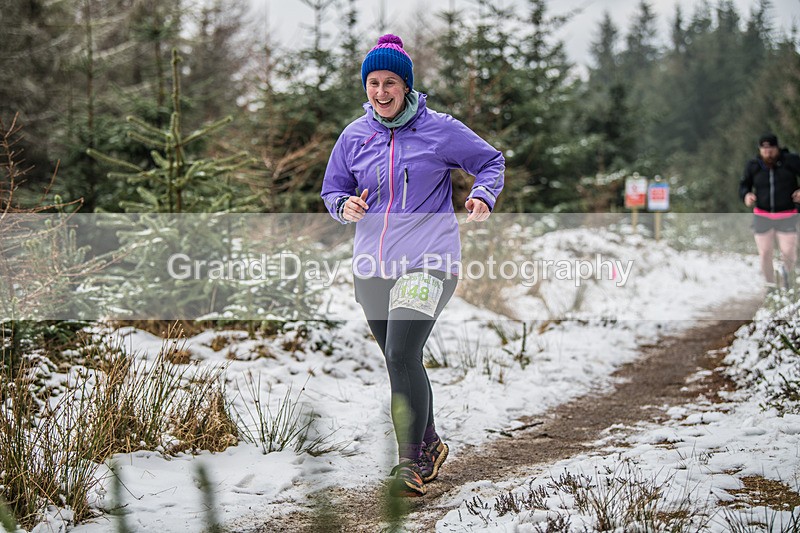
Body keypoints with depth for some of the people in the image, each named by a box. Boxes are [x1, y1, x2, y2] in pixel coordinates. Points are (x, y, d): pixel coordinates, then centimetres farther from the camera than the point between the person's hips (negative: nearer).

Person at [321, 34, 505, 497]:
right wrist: (346, 206, -5)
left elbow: (492, 161, 10)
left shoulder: (440, 129, -2)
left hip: (428, 259, -5)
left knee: (402, 356, -20)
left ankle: (411, 466, -13)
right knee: (401, 364, 14)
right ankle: (430, 446, 34)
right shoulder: (354, 136, 8)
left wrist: (484, 197, -10)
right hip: (372, 264, 5)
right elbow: (333, 189, 18)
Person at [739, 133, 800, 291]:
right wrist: (746, 195, -13)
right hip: (762, 217, 2)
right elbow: (744, 185, 9)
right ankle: (771, 285, 27)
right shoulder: (753, 166, -3)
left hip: (786, 217, -2)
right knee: (765, 254, 4)